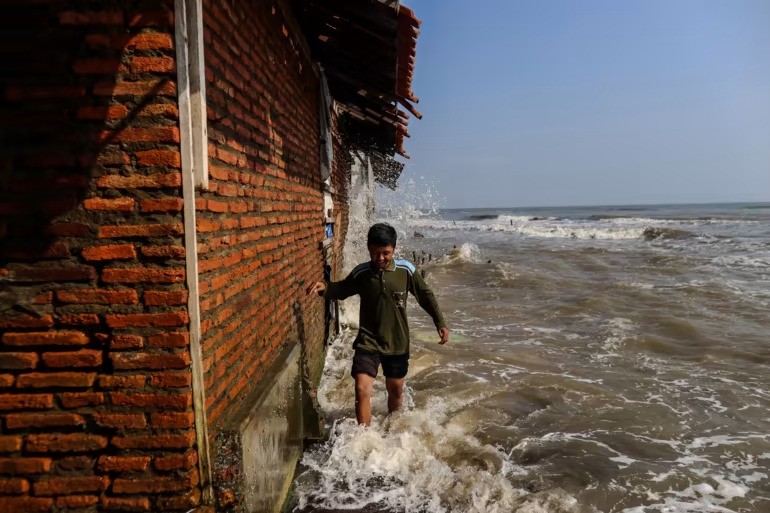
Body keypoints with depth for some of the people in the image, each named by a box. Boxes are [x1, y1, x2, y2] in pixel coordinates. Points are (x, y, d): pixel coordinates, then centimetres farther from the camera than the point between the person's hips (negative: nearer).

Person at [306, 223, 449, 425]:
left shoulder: (406, 270, -12)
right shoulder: (361, 273, -11)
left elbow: (425, 295, 1)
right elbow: (342, 290, 5)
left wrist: (440, 323, 2)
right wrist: (325, 287, -16)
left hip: (397, 342, 1)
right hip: (368, 341, -1)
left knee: (395, 389, 18)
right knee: (362, 389, -15)